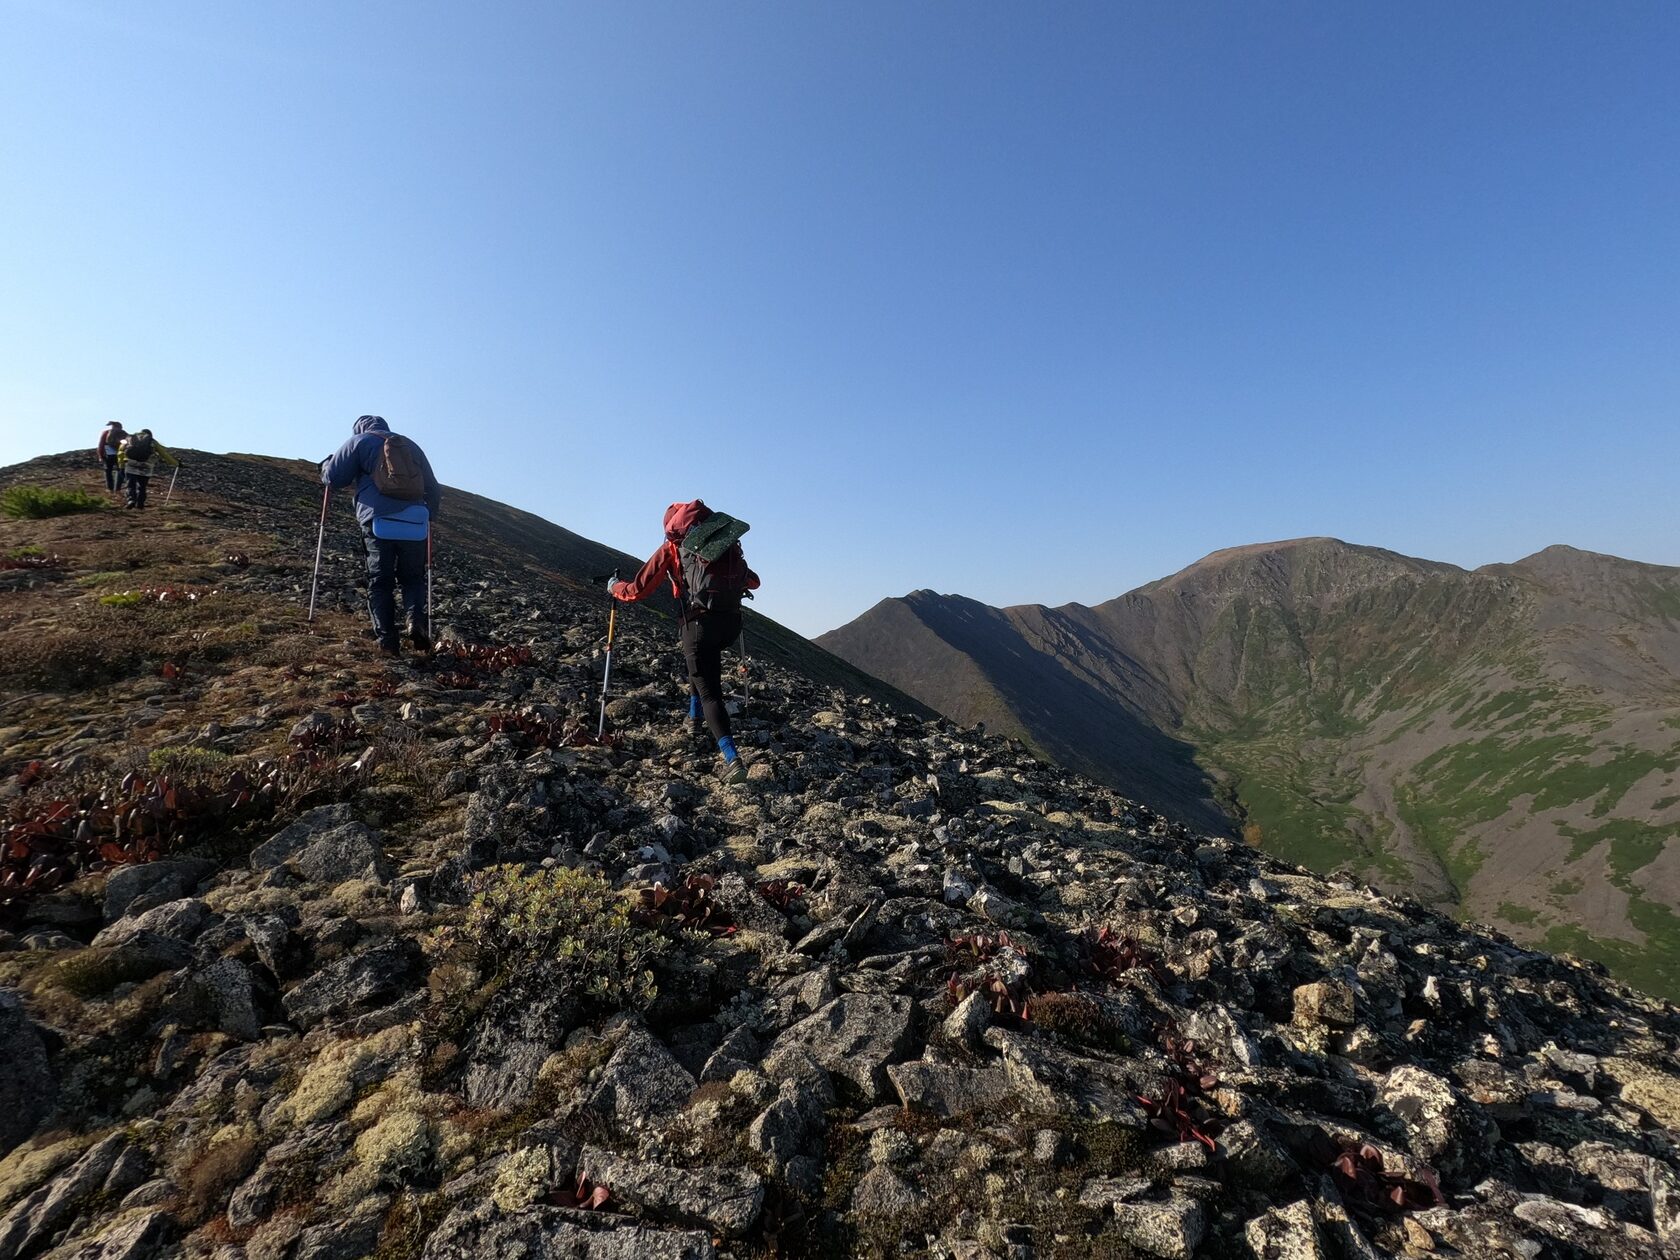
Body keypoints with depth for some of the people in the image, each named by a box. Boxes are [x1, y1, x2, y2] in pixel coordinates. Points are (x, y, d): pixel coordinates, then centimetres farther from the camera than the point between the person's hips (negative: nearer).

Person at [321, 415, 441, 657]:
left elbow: (333, 477, 11)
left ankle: (387, 640, -5)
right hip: (415, 524, 2)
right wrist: (429, 518, 34)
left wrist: (328, 462, 34)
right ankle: (417, 617, -14)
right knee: (413, 579, 13)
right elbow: (432, 488, 23)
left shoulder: (359, 441, 14)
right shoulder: (411, 444, 24)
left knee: (380, 583, 5)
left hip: (379, 523, -2)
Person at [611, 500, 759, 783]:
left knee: (709, 693, 1)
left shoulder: (671, 547, 9)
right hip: (731, 623, 4)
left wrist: (615, 587, 31)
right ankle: (695, 714, 39)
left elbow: (637, 591, 9)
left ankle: (732, 759, -14)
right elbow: (753, 582, 28)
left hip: (699, 623, -4)